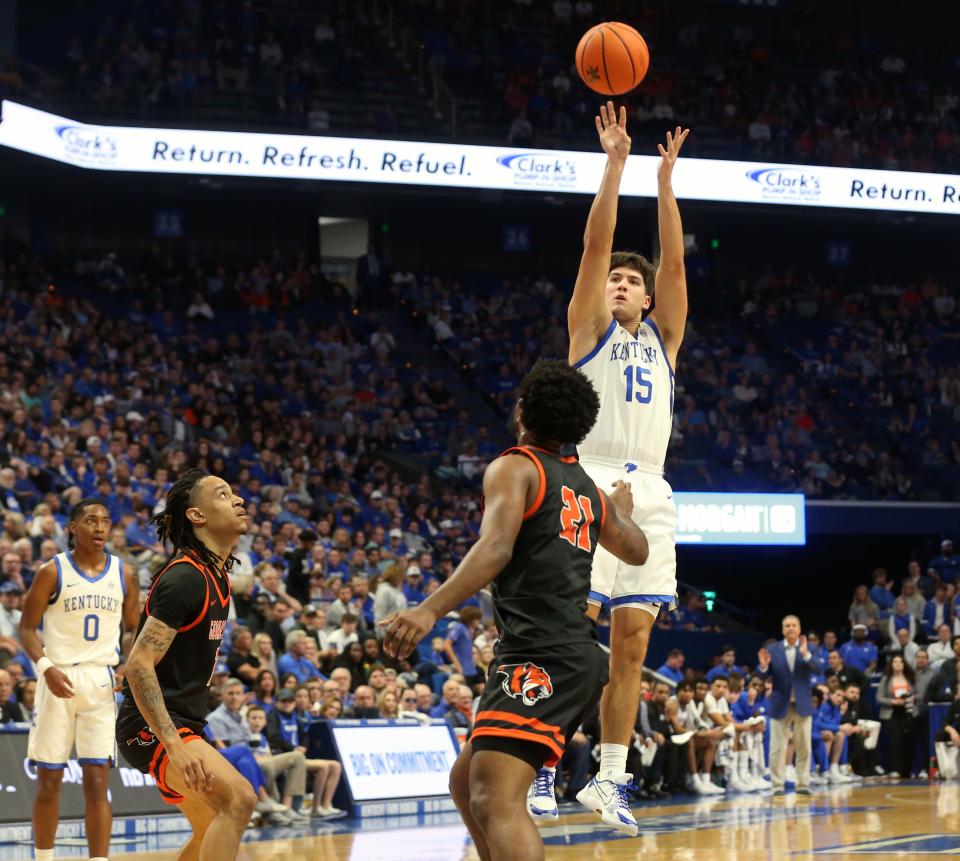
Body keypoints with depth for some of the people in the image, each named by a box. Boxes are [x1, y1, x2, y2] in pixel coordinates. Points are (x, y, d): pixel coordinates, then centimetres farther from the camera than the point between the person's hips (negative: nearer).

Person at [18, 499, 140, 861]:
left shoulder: (124, 575, 6)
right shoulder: (52, 571, -3)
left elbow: (132, 630, 15)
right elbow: (27, 628, -3)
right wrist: (45, 666, -20)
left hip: (101, 679, 2)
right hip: (59, 678, -2)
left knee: (97, 780, -5)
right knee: (49, 779, 4)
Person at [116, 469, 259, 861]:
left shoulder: (217, 575, 12)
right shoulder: (185, 577, -18)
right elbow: (138, 666, -25)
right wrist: (174, 746, -31)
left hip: (182, 723, 10)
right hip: (153, 727, -10)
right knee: (239, 798, -27)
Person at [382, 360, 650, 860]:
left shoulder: (514, 468, -2)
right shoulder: (586, 488, 20)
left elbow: (496, 548, -20)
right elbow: (636, 552, 36)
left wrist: (431, 610, -32)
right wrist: (621, 508, 58)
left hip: (540, 658, -9)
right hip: (575, 655, 9)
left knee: (495, 802, -22)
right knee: (466, 783, 21)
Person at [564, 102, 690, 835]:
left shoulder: (663, 337, 19)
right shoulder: (589, 328, 10)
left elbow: (674, 260, 8)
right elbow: (597, 244, 0)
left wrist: (666, 182, 2)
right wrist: (616, 163, -5)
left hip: (650, 497, 4)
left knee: (631, 645, 2)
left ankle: (608, 781, 7)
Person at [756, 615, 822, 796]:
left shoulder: (807, 649, 0)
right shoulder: (773, 649, 0)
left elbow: (818, 669, -14)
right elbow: (762, 676, -3)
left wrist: (805, 654, -30)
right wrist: (763, 666, -25)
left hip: (802, 704, 1)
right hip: (780, 704, -1)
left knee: (804, 747, 5)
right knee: (778, 747, -1)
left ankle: (803, 784, 12)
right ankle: (777, 785, 4)